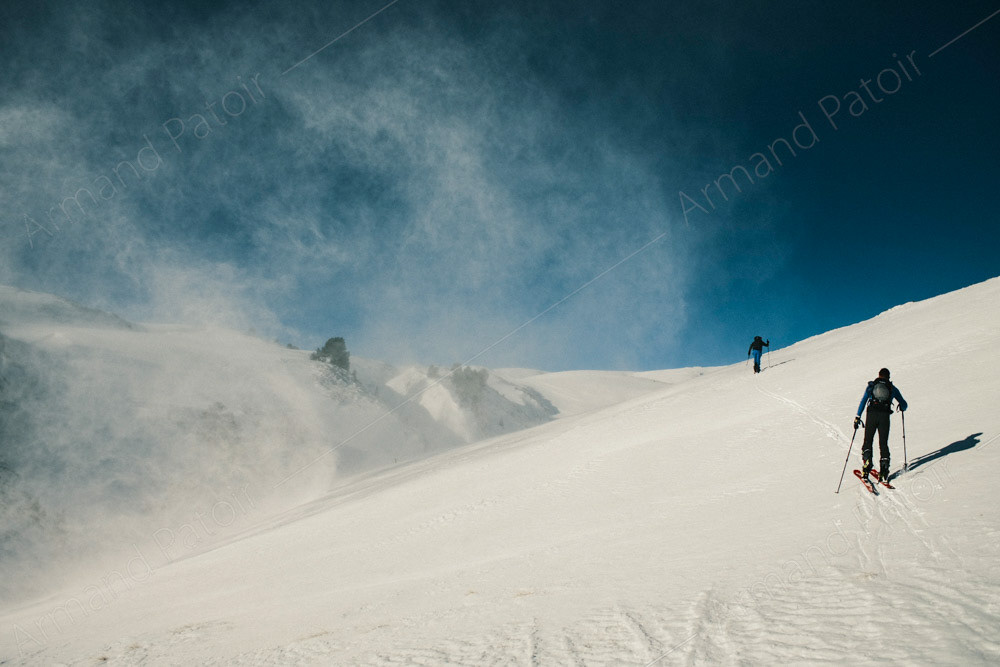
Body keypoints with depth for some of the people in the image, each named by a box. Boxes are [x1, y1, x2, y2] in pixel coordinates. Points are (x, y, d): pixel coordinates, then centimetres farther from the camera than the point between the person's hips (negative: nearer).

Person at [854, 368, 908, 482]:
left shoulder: (871, 385, 14)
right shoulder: (892, 388, 15)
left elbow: (863, 401, 5)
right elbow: (904, 404, 19)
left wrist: (858, 417, 4)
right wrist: (901, 407, 44)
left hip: (871, 414, 0)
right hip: (885, 416, 1)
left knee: (868, 441, 6)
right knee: (883, 443, 9)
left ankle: (866, 466, -10)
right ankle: (884, 469, 0)